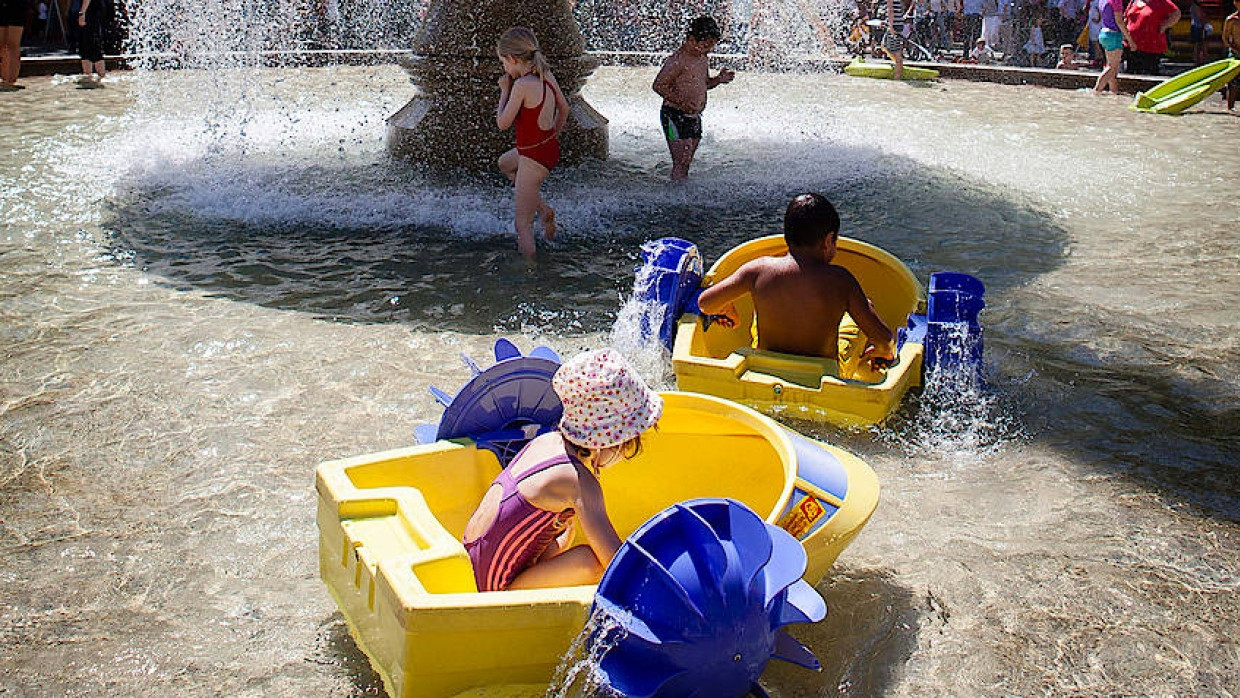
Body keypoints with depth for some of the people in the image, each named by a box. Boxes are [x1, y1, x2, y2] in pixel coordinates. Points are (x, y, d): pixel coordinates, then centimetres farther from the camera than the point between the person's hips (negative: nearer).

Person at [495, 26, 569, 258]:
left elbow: (502, 124, -17)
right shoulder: (547, 75, -1)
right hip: (550, 147, 9)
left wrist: (504, 91, -5)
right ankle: (545, 210, 32)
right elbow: (564, 109, 11)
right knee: (505, 163, 37)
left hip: (534, 157, -9)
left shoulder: (522, 85, -25)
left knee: (522, 222, 1)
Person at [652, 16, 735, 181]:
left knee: (687, 161, 12)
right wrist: (682, 102, -26)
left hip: (694, 117, 8)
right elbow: (659, 85, -17)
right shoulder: (677, 60, -16)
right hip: (675, 116, -8)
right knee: (681, 162, -12)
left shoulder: (702, 59, 11)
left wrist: (719, 79, 4)